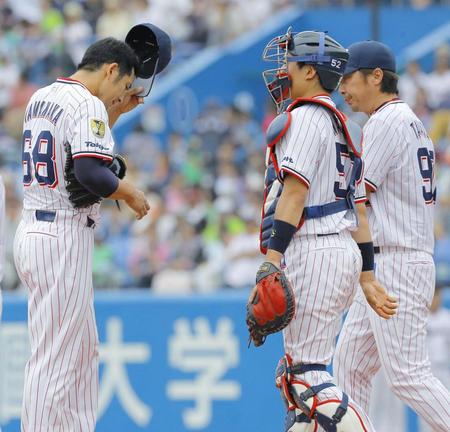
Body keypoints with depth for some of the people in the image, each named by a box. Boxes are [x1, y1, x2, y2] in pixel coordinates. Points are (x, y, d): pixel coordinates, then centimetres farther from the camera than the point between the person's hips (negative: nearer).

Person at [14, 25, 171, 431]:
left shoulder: (41, 98, 15)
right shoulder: (88, 105, -13)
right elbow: (90, 174, -25)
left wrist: (114, 113, 25)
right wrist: (131, 193, -8)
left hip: (33, 230, 10)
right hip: (63, 239, -10)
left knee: (84, 350, 18)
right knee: (55, 358, -7)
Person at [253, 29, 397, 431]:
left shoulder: (305, 116, -6)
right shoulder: (341, 127, 24)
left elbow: (295, 191, -17)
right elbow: (359, 211, 22)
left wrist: (273, 258, -24)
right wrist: (367, 277, 22)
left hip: (313, 251, -10)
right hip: (345, 252, 10)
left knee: (307, 374, -13)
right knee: (295, 373, 13)